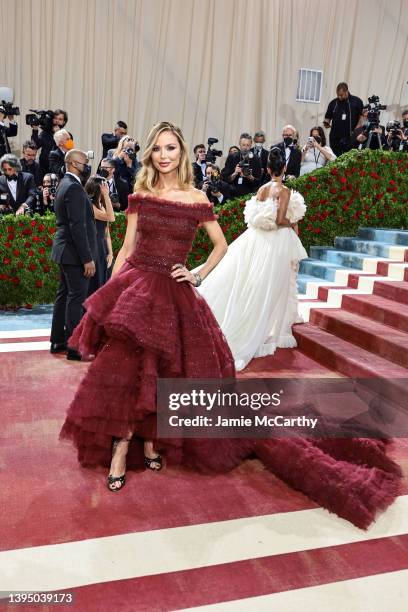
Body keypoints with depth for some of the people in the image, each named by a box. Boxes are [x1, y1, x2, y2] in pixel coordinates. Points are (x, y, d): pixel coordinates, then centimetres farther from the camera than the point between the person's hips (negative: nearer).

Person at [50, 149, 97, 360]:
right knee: (77, 298, -5)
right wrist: (87, 258, -22)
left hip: (65, 251, 11)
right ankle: (74, 348, 1)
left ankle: (58, 341, 25)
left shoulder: (65, 184, 15)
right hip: (75, 252, -11)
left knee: (64, 295, 15)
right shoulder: (74, 187, -17)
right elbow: (77, 226, -23)